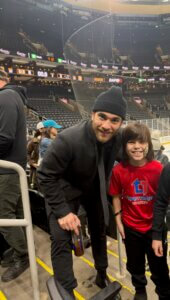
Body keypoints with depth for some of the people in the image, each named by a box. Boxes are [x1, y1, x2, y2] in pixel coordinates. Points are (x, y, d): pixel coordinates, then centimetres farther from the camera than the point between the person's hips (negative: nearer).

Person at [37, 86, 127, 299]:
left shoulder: (117, 138, -20)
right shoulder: (68, 139, -37)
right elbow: (46, 176, -26)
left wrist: (103, 191, 7)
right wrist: (62, 211, -25)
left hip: (94, 189, 5)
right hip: (65, 190, -5)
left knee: (99, 231, 19)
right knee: (61, 240, -7)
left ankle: (102, 275, 46)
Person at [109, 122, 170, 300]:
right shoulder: (118, 170, -16)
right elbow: (116, 196, -3)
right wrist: (118, 221, 0)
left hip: (154, 226, -1)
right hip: (130, 227, 2)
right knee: (135, 264, 24)